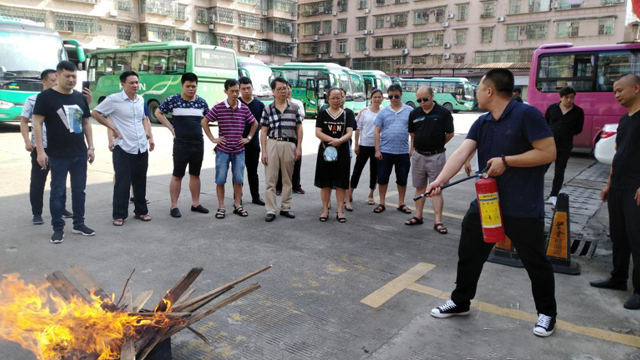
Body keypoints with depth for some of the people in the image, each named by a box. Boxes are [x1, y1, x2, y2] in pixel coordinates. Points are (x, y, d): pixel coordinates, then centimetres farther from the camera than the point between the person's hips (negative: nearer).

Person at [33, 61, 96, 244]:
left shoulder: (80, 97, 9)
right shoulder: (45, 97, -6)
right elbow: (37, 123, -8)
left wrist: (91, 147, 8)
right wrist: (40, 150, -14)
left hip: (80, 154, 5)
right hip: (57, 155, -5)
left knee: (79, 190, 12)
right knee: (58, 192, 3)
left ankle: (79, 224, 24)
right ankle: (58, 228, 13)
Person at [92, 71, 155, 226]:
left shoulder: (141, 100, 9)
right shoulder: (114, 99, -9)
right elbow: (95, 113, -5)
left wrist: (150, 136, 13)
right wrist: (113, 128, -9)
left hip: (142, 148, 6)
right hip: (123, 148, -6)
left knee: (140, 182, 13)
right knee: (122, 183, -1)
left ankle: (141, 211, 25)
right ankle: (119, 215, 10)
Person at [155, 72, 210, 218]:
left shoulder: (202, 101, 4)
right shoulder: (173, 100, -6)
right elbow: (158, 113, 5)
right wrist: (171, 128, -3)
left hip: (198, 144, 4)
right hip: (181, 144, -4)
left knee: (195, 174, 13)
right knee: (177, 175, 1)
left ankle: (195, 203, 23)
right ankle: (174, 206, 9)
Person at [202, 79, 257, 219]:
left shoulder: (244, 108, 1)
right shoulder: (218, 108, -6)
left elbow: (254, 123, 16)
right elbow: (204, 122, 2)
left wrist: (249, 138, 8)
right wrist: (212, 138, -1)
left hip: (239, 150, 2)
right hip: (222, 150, -2)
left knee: (238, 179, 7)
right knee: (220, 180, 2)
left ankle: (237, 205, 20)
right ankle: (221, 207, 12)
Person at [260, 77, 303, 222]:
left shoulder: (294, 107, 7)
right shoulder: (268, 109, 3)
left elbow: (299, 128, 8)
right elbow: (264, 131, 2)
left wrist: (299, 147, 0)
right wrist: (263, 151, -5)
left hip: (289, 145, 1)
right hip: (272, 144, -1)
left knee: (287, 179, 10)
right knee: (270, 180, 0)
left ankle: (285, 208, 21)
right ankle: (271, 211, 5)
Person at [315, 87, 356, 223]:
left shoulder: (348, 113, 4)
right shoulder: (322, 114, 4)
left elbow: (349, 133, -4)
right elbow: (318, 132, -5)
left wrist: (339, 141, -24)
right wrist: (332, 140, -21)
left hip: (342, 151, 0)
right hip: (325, 150, 0)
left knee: (341, 182, 3)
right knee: (325, 182, 4)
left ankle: (340, 211, 11)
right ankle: (325, 210, 14)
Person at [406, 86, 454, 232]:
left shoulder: (443, 113, -8)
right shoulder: (414, 113, 3)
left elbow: (450, 134, 0)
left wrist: (436, 144, 8)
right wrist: (417, 146, 11)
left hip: (436, 156, -4)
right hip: (418, 155, 4)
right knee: (419, 187, 13)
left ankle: (438, 221, 0)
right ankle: (418, 216, 23)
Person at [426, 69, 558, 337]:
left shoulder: (526, 114, -14)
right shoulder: (481, 123, 6)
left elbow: (549, 153, -16)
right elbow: (462, 153, -7)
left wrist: (506, 161, -19)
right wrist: (440, 180, -23)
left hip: (523, 207, -6)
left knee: (535, 262, 9)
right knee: (469, 253, 14)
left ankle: (546, 313, 31)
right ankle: (460, 302, 33)